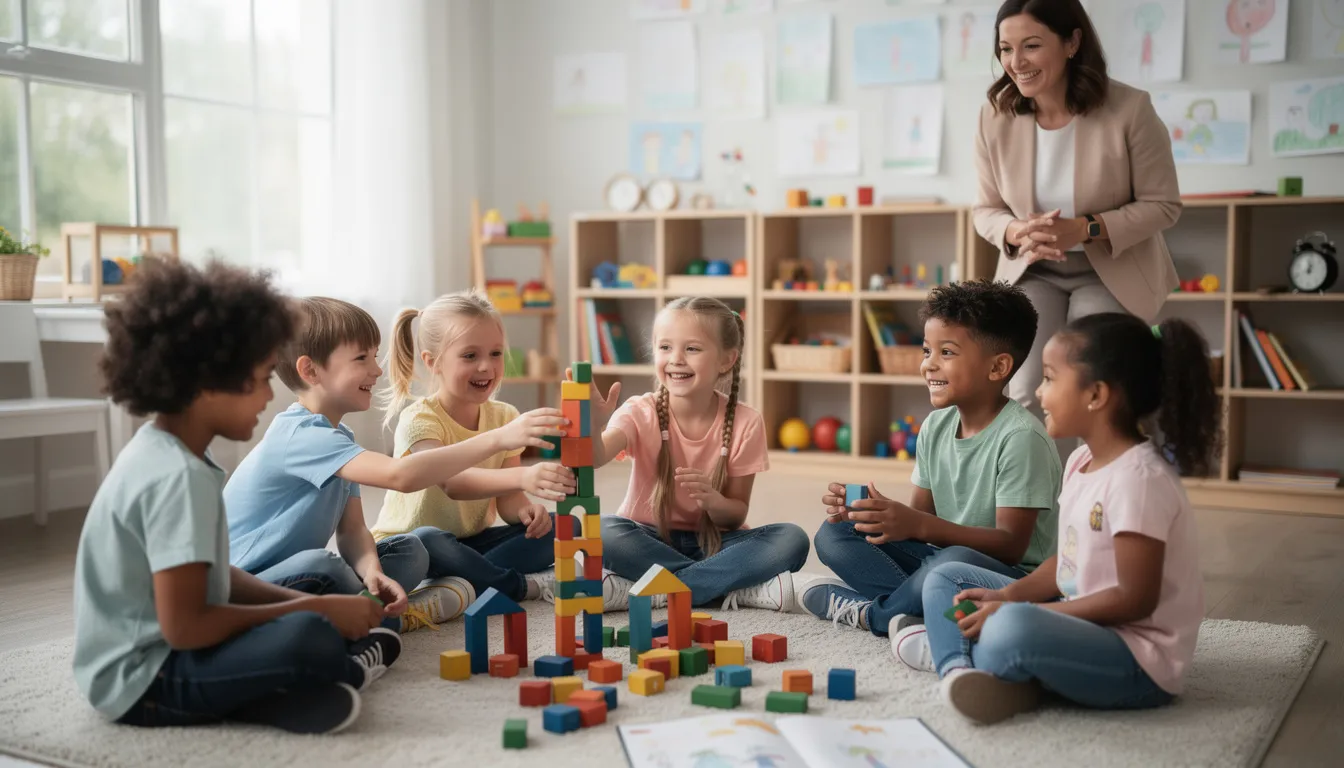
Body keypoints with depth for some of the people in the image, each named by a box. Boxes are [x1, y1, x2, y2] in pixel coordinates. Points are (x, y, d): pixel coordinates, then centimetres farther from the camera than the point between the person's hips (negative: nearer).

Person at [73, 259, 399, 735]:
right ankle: (343, 669, 3)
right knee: (307, 638, -31)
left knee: (306, 616, 24)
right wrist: (313, 611, -18)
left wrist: (307, 603, 1)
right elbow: (184, 626, -27)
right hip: (145, 682, -11)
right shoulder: (178, 476, -24)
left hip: (157, 654, 11)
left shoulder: (162, 454, 7)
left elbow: (211, 579, 15)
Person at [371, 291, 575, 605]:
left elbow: (507, 500, -3)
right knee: (427, 541, -40)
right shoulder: (420, 420, -20)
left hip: (471, 542, 6)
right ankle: (528, 586, -22)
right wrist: (523, 477, -58)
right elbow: (453, 483, -40)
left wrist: (525, 510, -29)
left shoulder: (505, 417, -1)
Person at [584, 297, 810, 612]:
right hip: (650, 541, -1)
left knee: (791, 540, -24)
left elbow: (736, 516, -6)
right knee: (602, 531, -32)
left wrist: (713, 501, -29)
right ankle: (738, 589, -24)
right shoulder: (642, 412, -11)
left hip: (714, 542, 1)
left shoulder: (745, 422, -10)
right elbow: (595, 458, -32)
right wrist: (592, 426, -54)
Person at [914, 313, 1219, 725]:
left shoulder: (1139, 477, -22)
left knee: (1012, 632, -37)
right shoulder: (1081, 461, 7)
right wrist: (1008, 595, -4)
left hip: (1139, 662, -10)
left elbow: (1134, 598, -24)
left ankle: (952, 654, -6)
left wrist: (1015, 611, -21)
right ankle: (962, 672, -14)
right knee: (945, 579, 12)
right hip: (1083, 624, 10)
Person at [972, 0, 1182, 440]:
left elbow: (1162, 205, -10)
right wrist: (1016, 232, -23)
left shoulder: (1129, 108, -18)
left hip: (1112, 272, -2)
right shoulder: (995, 117, -9)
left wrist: (1084, 228, -25)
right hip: (1032, 271, 3)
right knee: (1026, 393, -15)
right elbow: (986, 210, 2)